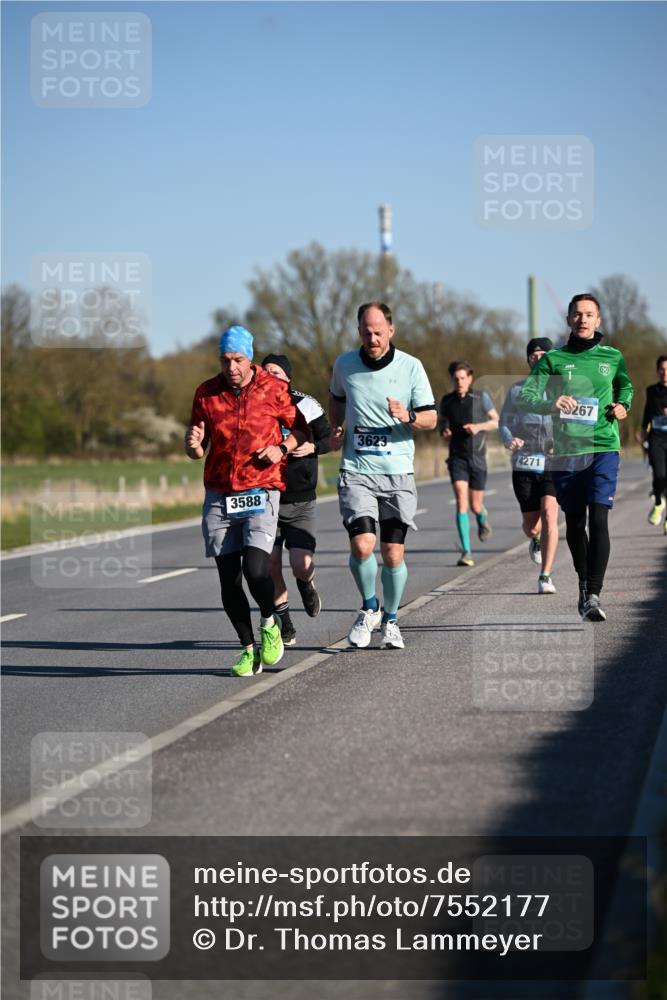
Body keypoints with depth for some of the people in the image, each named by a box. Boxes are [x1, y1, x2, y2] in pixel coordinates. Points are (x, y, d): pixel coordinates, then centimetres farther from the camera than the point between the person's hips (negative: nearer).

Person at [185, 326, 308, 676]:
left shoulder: (274, 390, -2)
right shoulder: (206, 393, 5)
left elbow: (301, 428, 10)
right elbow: (196, 451, 12)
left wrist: (283, 448, -10)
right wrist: (193, 444, -11)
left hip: (261, 493, -3)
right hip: (219, 497, 3)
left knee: (255, 571, -18)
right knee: (229, 579, 0)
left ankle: (269, 624, 13)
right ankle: (249, 649, 15)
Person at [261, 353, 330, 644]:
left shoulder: (305, 405, -2)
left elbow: (329, 438, 6)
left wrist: (311, 447, -13)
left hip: (300, 502, -2)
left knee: (301, 565, -14)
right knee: (270, 568, -2)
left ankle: (306, 585, 24)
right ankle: (285, 626, 16)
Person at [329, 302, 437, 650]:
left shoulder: (411, 367, -2)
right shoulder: (344, 365, 3)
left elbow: (430, 418, 0)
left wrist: (408, 417, -21)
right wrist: (335, 430, 7)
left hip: (398, 471, 0)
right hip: (355, 471, 0)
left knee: (393, 553, 0)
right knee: (362, 546, -16)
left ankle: (390, 620, 22)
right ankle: (369, 608, 10)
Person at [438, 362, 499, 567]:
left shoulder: (481, 398, -4)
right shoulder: (447, 401, 1)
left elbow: (496, 422, 5)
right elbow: (442, 422, 18)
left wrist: (479, 426, -14)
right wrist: (444, 431, -6)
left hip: (477, 458, 0)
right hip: (457, 458, 0)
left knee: (475, 505, 6)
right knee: (461, 502, -15)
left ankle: (483, 517, 45)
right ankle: (466, 552, -14)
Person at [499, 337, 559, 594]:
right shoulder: (517, 389, 7)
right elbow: (504, 422, 11)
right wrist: (509, 440, -12)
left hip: (554, 464, -1)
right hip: (524, 464, 1)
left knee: (549, 515, -20)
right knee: (531, 526, 3)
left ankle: (545, 576, -12)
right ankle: (535, 539, 43)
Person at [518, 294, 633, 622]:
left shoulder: (612, 357, 9)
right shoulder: (553, 359, 5)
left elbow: (625, 386, 29)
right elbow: (524, 398, -1)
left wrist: (622, 405, 7)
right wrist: (550, 403, -21)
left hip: (604, 448, -1)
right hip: (565, 450, 1)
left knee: (599, 520, -15)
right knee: (574, 522, 10)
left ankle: (593, 596, -17)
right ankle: (584, 584, 32)